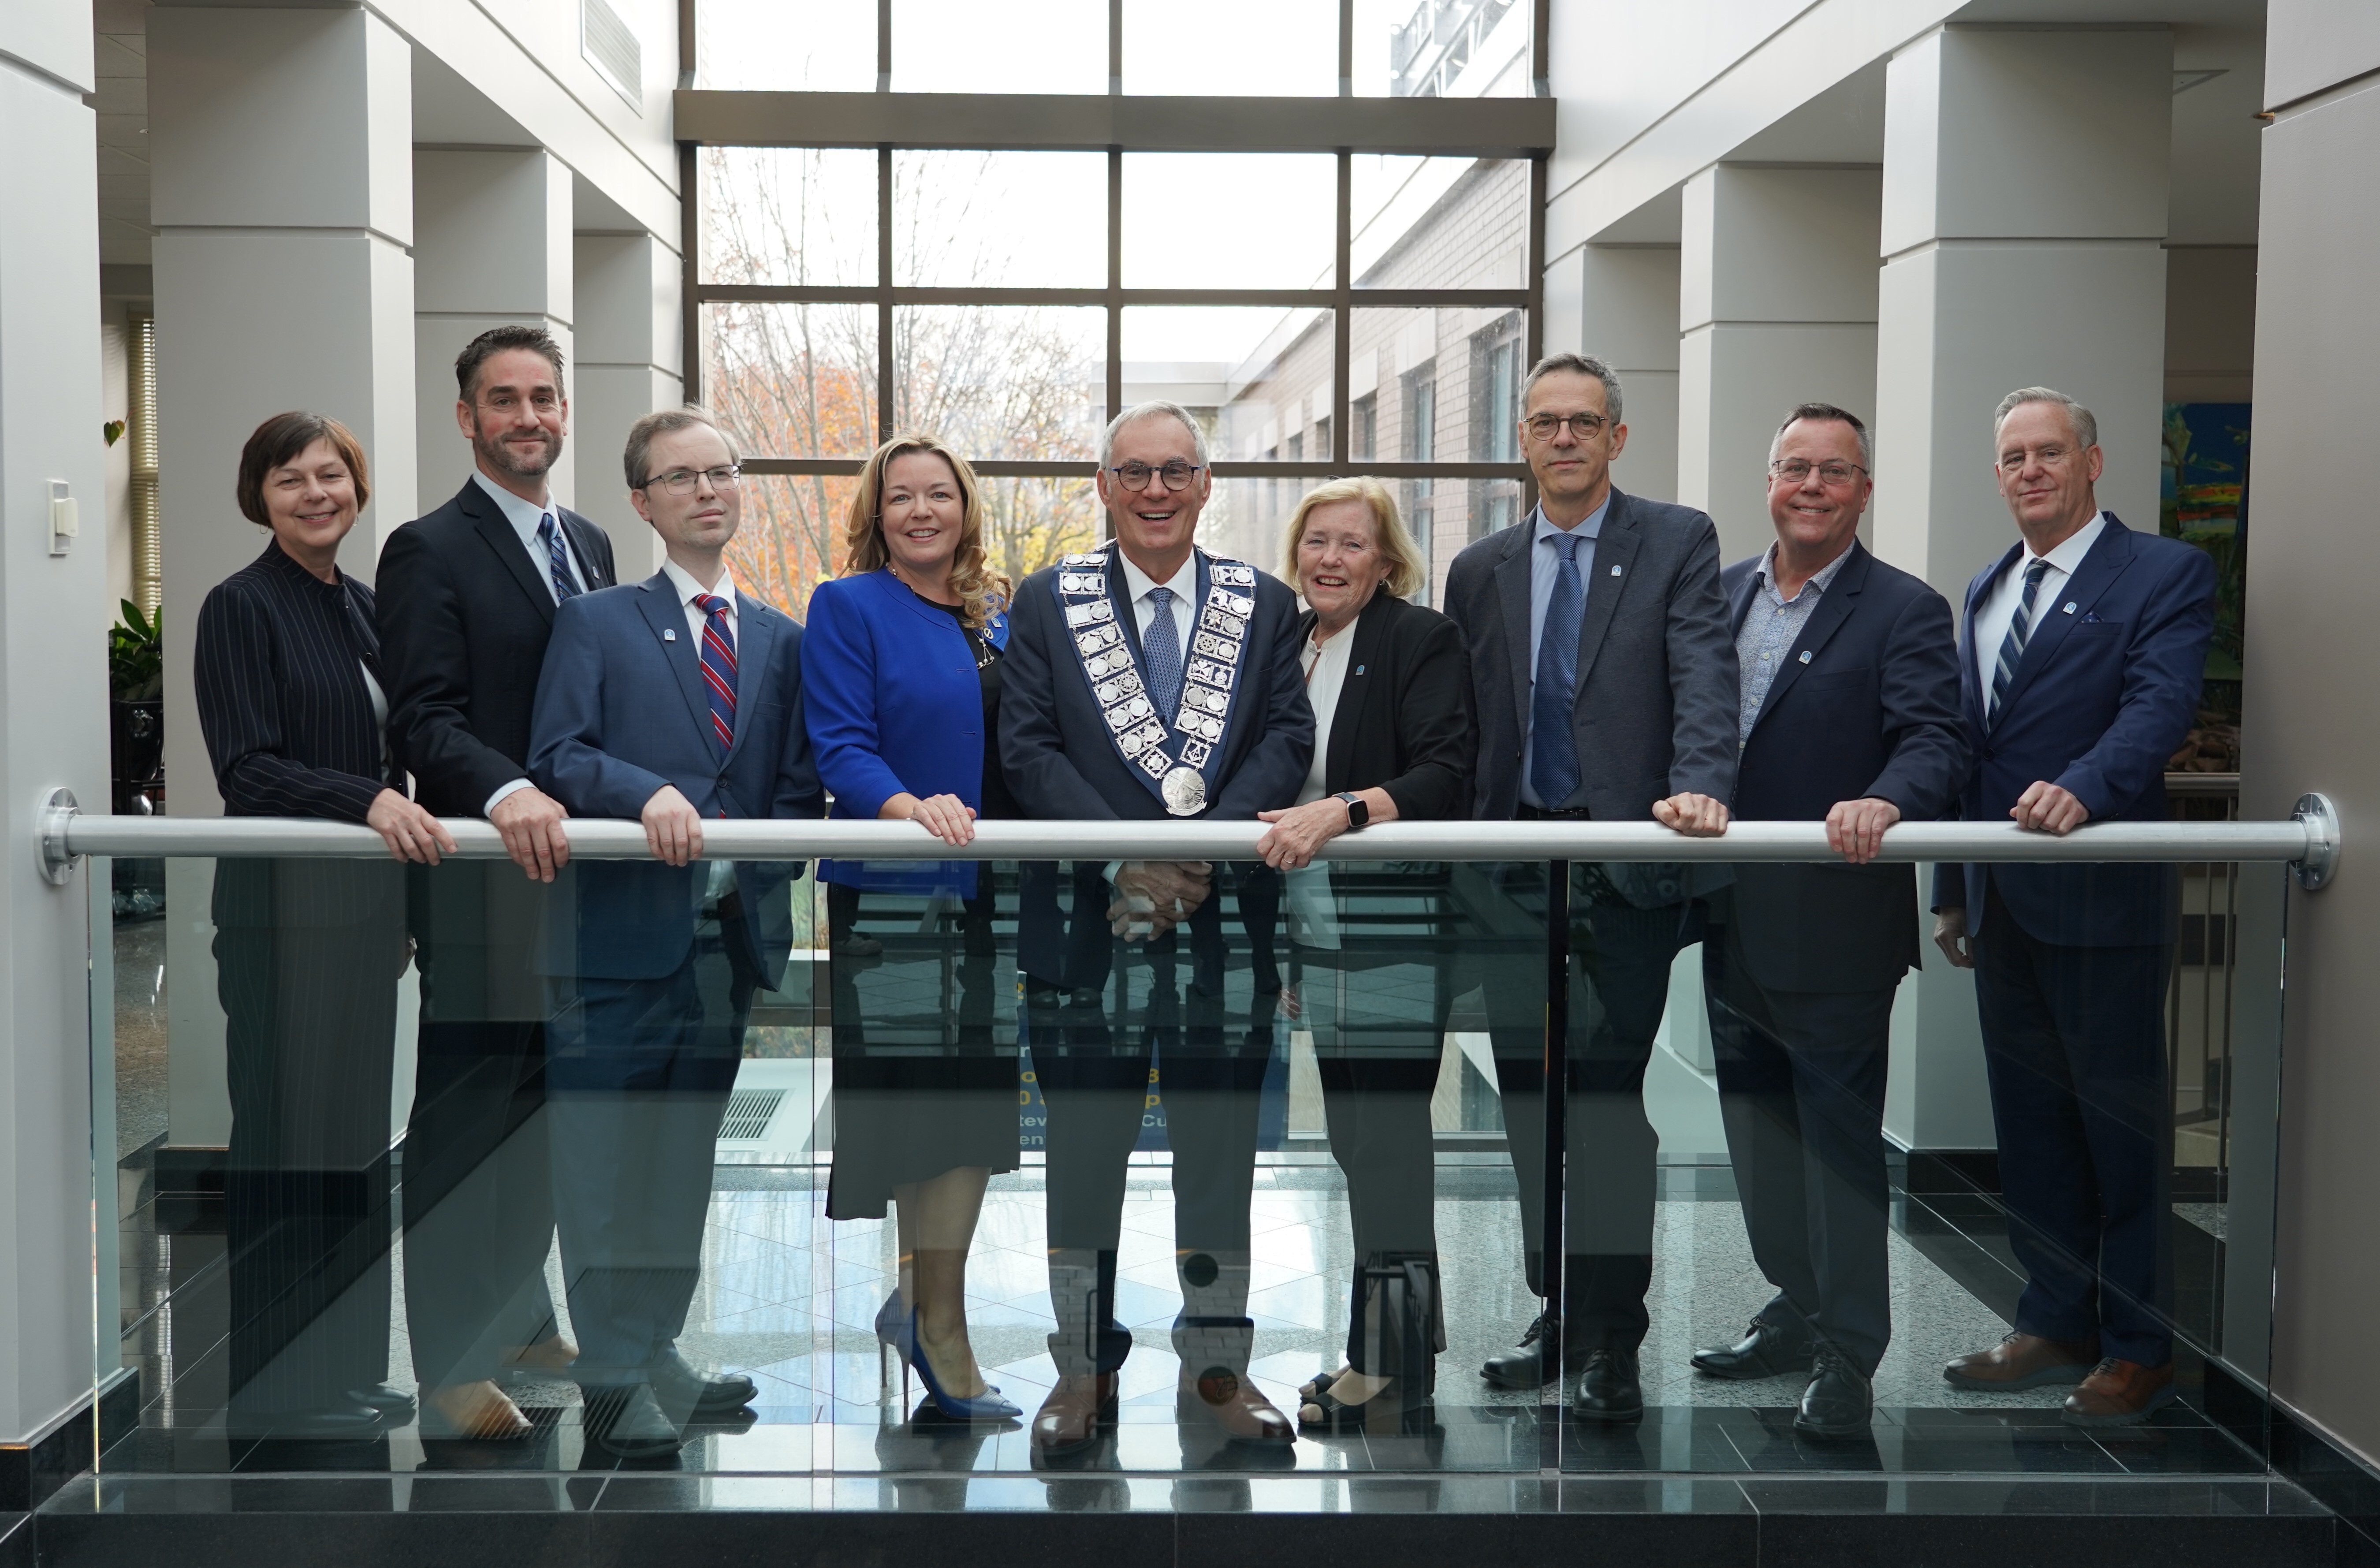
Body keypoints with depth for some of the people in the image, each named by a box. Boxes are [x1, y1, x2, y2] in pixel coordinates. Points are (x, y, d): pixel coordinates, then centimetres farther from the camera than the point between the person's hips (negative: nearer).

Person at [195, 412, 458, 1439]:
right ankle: (280, 1388, 6)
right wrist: (368, 799, -30)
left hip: (361, 905, 8)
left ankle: (345, 1373, 20)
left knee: (354, 1139, 11)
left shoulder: (360, 606, 14)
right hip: (281, 908, -8)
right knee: (285, 1142, -3)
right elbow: (249, 769, -17)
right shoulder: (243, 607, -8)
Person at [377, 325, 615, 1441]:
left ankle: (521, 1320, 31)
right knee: (466, 1120, 0)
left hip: (573, 864, 7)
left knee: (546, 1107, 16)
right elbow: (424, 720, -17)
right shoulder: (429, 552, -7)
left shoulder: (588, 545, 15)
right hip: (482, 883, -7)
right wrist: (505, 791, -34)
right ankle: (451, 1363, 8)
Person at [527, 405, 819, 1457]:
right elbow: (557, 756, -7)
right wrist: (648, 792, -25)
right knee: (605, 1164, -2)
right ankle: (613, 1377, 5)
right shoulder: (594, 623, 4)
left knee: (684, 1160, 12)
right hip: (620, 933, -4)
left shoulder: (781, 640, 15)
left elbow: (798, 786, 10)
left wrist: (749, 868, -7)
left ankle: (659, 1356, 23)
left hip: (731, 930, 4)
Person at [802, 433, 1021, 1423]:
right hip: (895, 893, -6)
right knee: (931, 1100, -2)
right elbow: (840, 747, -12)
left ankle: (923, 1301, 22)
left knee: (974, 1097, 7)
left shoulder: (999, 615, 16)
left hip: (989, 892, 6)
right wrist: (908, 804, -30)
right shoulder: (847, 607, -2)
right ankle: (941, 1332, 10)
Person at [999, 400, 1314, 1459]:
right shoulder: (1049, 602, 5)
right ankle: (1083, 1369, 17)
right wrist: (1123, 856, -15)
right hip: (1088, 921, -1)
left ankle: (1215, 1370, 19)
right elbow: (1028, 747, -3)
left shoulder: (1263, 605, 9)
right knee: (1083, 1151, 6)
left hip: (1226, 918, 1)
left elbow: (1289, 738, 1)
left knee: (1221, 1150, 7)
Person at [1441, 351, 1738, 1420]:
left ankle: (1612, 1343, 4)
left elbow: (1704, 677, -11)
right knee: (1531, 1105, 9)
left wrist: (1700, 787, -27)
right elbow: (1465, 732, 15)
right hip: (1516, 873, 5)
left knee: (1608, 1101, -6)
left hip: (1628, 869, -4)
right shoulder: (1481, 571, 14)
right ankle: (1560, 1319, 22)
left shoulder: (1677, 543, 2)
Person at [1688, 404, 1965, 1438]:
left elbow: (1934, 743, -19)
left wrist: (1884, 802, -38)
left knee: (1839, 1136, 1)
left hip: (1833, 926, -6)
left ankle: (1848, 1354, 11)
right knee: (1758, 1123, 17)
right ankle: (1796, 1310, 33)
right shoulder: (1718, 594, 11)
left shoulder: (1905, 612, -7)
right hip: (1731, 920, 6)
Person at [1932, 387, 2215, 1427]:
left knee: (2122, 1127, 2)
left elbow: (2159, 706, -19)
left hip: (2102, 901, -7)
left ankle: (2139, 1346, 12)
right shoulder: (1987, 591, 17)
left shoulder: (2165, 574, -4)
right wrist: (1953, 893, 17)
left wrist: (2081, 787, -37)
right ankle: (2055, 1324, 24)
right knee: (2031, 1126, 13)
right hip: (2003, 904, 7)